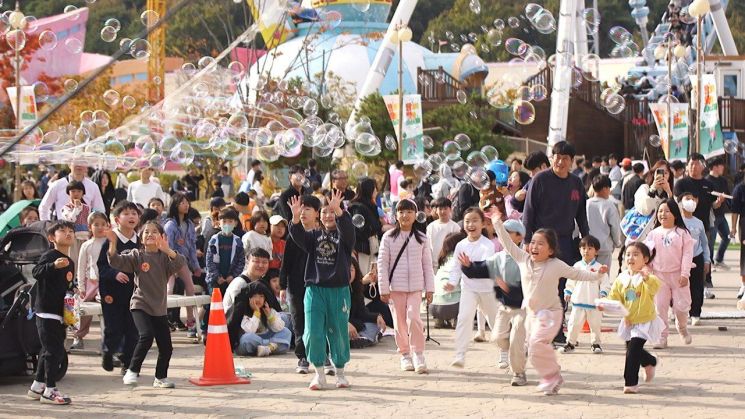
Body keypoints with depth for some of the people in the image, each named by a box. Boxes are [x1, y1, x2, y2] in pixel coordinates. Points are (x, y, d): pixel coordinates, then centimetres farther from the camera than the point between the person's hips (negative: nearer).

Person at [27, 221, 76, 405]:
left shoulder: (70, 263, 15)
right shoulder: (50, 255, -10)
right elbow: (36, 272, -27)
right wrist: (54, 265, -42)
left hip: (60, 313, 9)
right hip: (47, 312, -9)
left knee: (49, 350, 15)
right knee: (54, 350, -10)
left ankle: (37, 387, 25)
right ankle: (50, 391, -5)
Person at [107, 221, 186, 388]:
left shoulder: (165, 257, 2)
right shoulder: (137, 255, -1)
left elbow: (180, 263, -16)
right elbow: (116, 261, -12)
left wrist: (167, 250, -31)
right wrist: (112, 243, -26)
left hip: (160, 308, 3)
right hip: (140, 305, -3)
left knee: (166, 346, 5)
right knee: (146, 335, -26)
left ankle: (160, 378, 27)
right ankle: (132, 371, -11)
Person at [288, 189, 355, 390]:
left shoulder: (343, 236, 3)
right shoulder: (314, 236, 10)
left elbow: (347, 228, -19)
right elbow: (298, 236, -8)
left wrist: (338, 209, -36)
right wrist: (296, 217, -27)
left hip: (339, 290, -2)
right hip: (315, 289, 2)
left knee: (338, 332, 5)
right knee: (313, 332, -4)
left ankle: (340, 373, 21)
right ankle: (319, 373, 8)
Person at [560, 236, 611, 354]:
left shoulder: (599, 267, -2)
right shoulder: (577, 266, 5)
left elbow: (605, 283, -1)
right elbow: (571, 282, 12)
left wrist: (603, 293, -14)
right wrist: (568, 292, 2)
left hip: (594, 302, -1)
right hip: (578, 301, 1)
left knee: (595, 324, 7)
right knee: (574, 323, 1)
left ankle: (596, 343, 22)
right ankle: (570, 343, 11)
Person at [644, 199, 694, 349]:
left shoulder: (682, 233, -4)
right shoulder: (654, 233, 3)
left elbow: (687, 254, -7)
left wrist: (685, 274, -13)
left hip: (678, 274, -2)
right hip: (659, 275, 2)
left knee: (681, 306, 1)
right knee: (660, 306, 0)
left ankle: (682, 328, 32)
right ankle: (661, 338, 6)